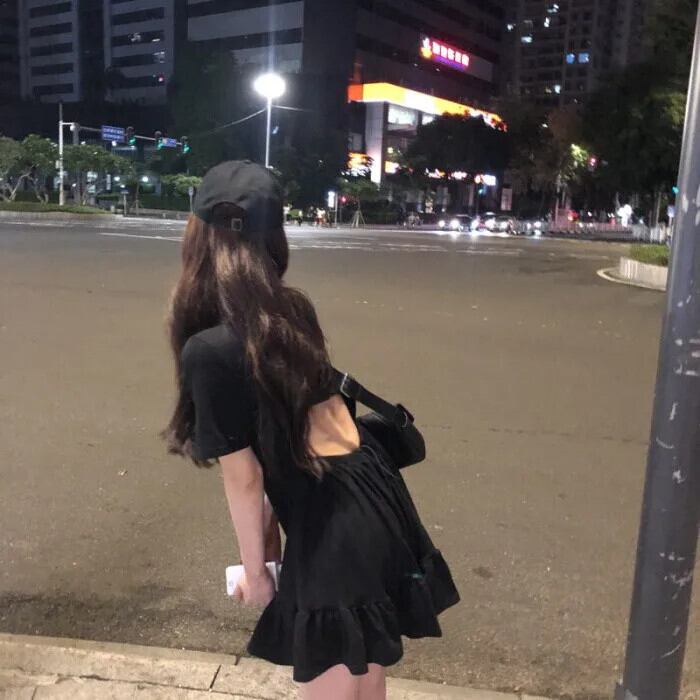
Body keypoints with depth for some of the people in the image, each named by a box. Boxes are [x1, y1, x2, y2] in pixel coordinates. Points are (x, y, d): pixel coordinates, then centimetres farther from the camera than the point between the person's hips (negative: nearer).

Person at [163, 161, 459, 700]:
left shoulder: (210, 350, -19)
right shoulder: (294, 309, 1)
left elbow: (243, 477, -10)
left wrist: (254, 571, 6)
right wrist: (271, 524, 17)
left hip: (332, 532, -7)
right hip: (374, 500, 8)